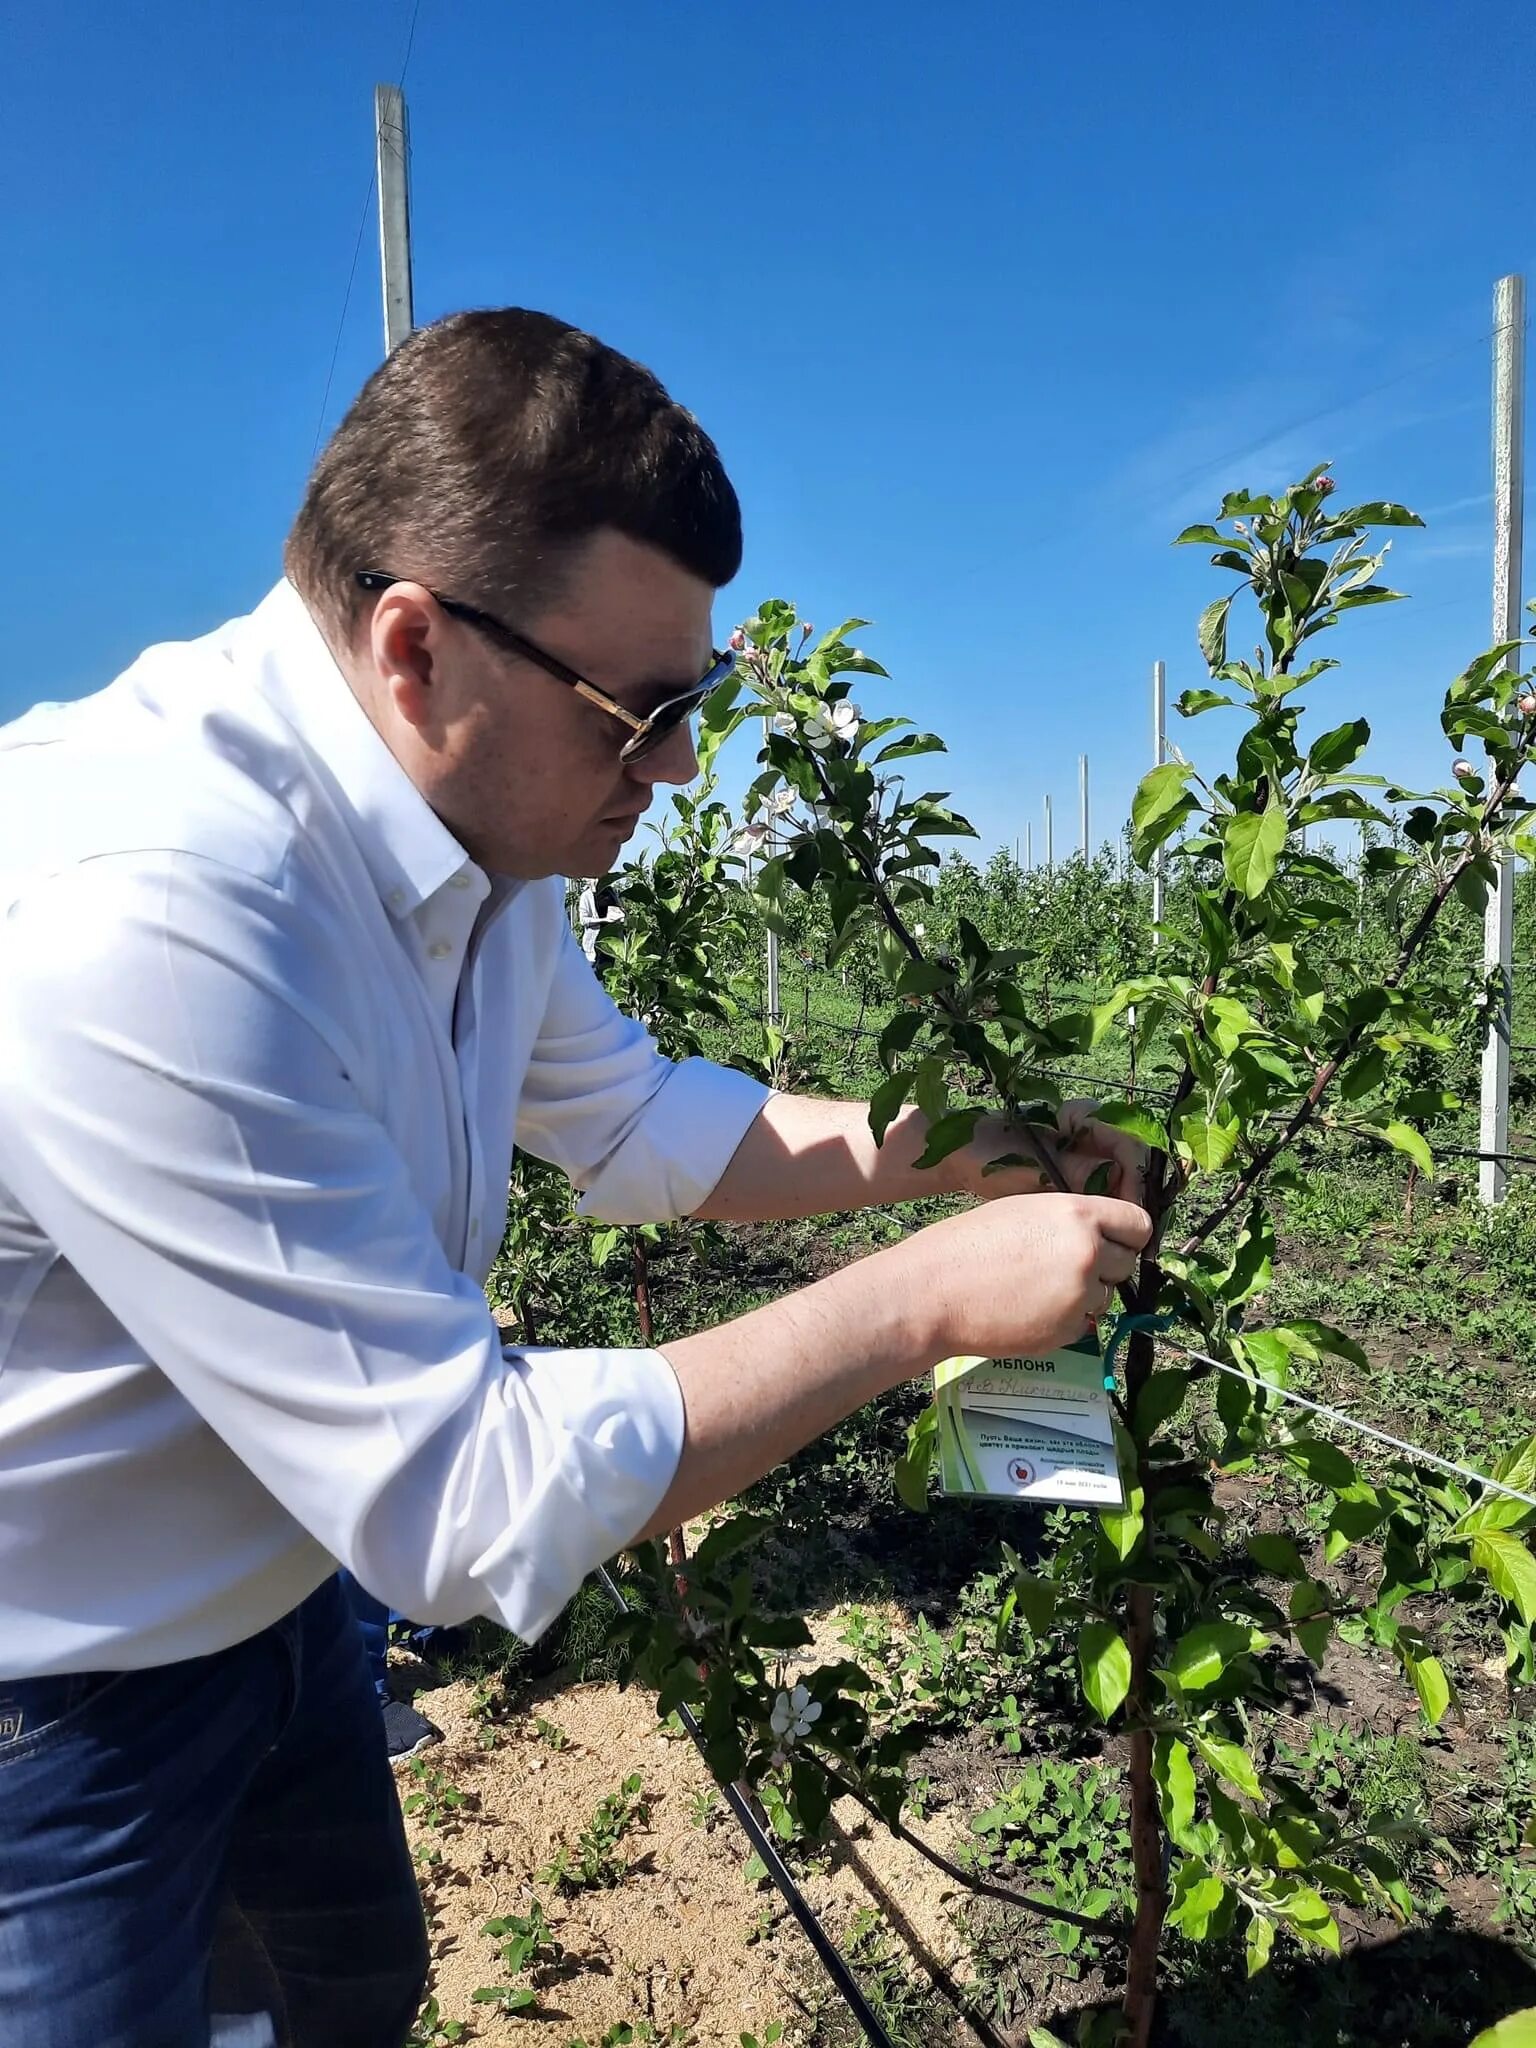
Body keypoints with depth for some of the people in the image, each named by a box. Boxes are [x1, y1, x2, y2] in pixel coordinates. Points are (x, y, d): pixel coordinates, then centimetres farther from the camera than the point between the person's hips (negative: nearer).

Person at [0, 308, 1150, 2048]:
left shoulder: (476, 830, -8)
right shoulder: (144, 915, -38)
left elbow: (633, 1121, 8)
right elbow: (468, 1498, -34)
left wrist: (947, 1151, -2)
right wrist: (929, 1293, -28)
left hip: (274, 1596, 8)